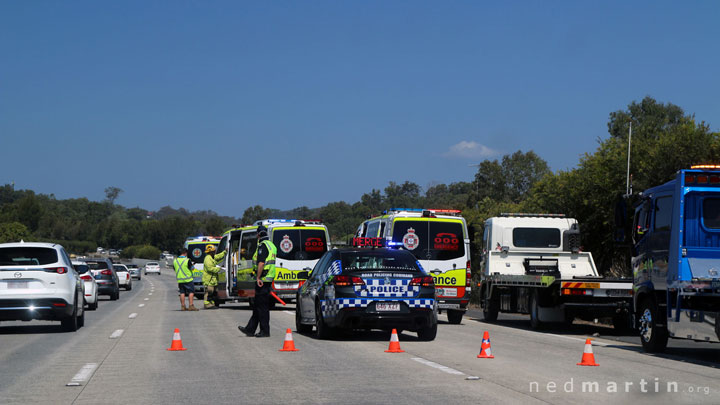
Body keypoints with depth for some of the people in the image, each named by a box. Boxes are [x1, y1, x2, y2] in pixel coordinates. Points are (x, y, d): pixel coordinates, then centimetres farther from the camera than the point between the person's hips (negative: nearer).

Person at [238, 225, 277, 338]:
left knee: (262, 306, -5)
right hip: (269, 278, 10)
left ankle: (265, 331, -2)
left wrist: (258, 278, -22)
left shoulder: (262, 245, -14)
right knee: (257, 305, 14)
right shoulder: (271, 245, 16)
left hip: (262, 279, -10)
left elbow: (261, 263, -23)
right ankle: (250, 329, 21)